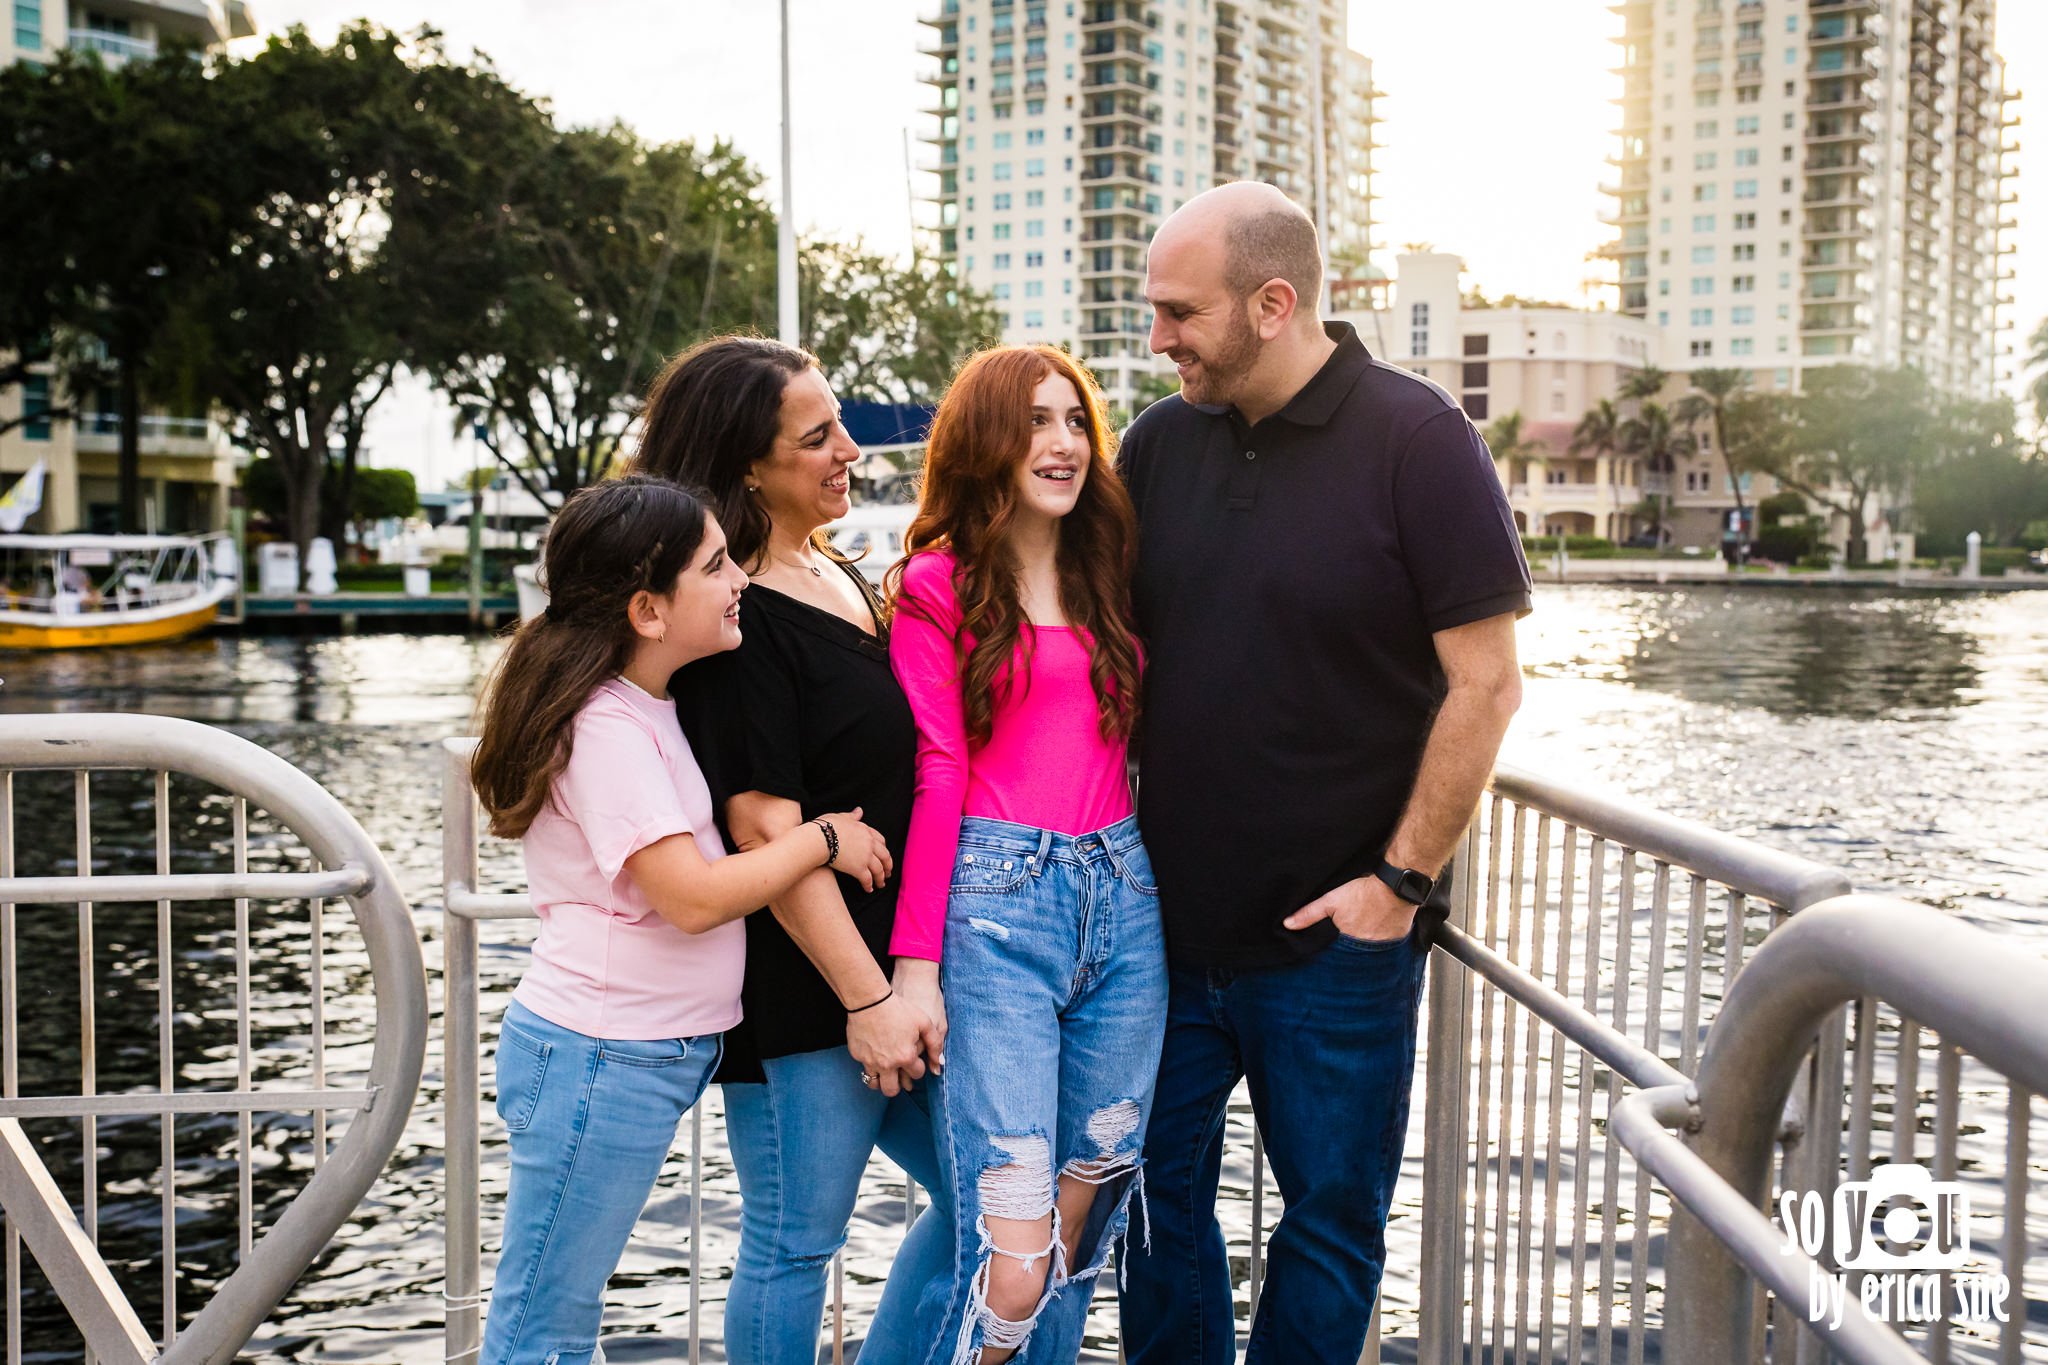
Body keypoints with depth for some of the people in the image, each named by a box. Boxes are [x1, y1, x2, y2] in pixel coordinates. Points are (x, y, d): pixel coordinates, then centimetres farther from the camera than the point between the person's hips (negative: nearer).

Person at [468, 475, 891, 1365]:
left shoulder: (650, 707, 11)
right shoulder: (607, 727, -18)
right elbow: (693, 897, -22)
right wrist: (822, 839, -11)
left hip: (649, 1056, 9)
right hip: (601, 1059, -9)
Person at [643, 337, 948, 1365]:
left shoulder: (840, 577, 12)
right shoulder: (735, 619, -16)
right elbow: (764, 828, -20)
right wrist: (867, 998, -18)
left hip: (890, 969, 9)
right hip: (801, 994, -9)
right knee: (795, 1245, 5)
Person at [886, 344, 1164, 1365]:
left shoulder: (1106, 577, 16)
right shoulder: (938, 585, 1)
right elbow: (937, 777, -4)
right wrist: (915, 965, -8)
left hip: (1123, 899, 6)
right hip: (995, 905, -5)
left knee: (1083, 1219, 11)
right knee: (1012, 1264, -9)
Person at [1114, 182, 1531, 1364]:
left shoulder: (1417, 441, -10)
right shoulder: (1160, 443, 4)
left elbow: (1485, 681, -11)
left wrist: (1403, 878, -14)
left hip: (1335, 935, -4)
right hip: (1165, 921, 4)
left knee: (1331, 1218, 11)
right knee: (1154, 1195, 15)